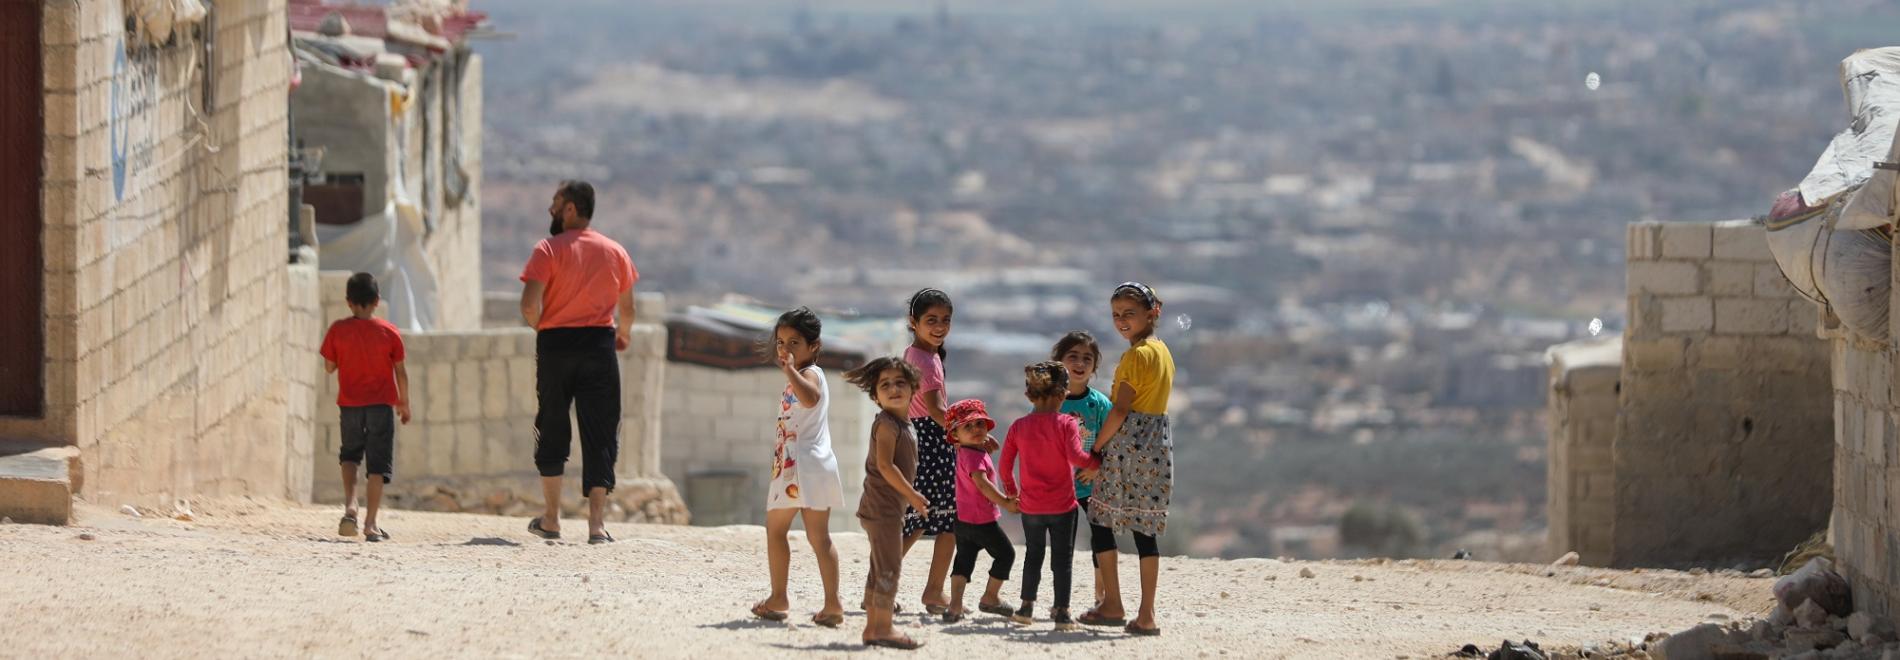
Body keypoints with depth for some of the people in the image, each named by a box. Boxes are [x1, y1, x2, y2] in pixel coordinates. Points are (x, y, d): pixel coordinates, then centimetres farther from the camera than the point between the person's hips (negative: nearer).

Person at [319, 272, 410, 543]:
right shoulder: (389, 332, -6)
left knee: (350, 454, 21)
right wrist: (404, 402, 12)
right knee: (378, 463, 3)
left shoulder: (338, 330, -6)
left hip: (349, 404, 1)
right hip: (381, 404, -1)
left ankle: (350, 506, 0)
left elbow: (329, 367, 1)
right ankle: (371, 522, -3)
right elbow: (400, 371, 0)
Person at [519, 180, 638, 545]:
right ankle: (596, 522, -7)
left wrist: (542, 328, 6)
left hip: (556, 344, -2)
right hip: (599, 344, 2)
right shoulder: (615, 252, 5)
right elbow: (626, 310, 11)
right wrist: (623, 336, 32)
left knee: (552, 430, 12)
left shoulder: (549, 249, -6)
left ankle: (551, 519, 15)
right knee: (600, 434, 2)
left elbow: (529, 305, -15)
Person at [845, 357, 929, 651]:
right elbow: (885, 465, -23)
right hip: (883, 507, -10)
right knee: (889, 568, -8)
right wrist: (911, 494, -19)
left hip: (887, 507, 10)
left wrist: (909, 495, 17)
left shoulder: (899, 424, 15)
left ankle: (873, 627, 17)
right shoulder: (887, 423, -15)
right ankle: (883, 628, -6)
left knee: (880, 569, 13)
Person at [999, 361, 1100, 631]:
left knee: (1033, 554, 18)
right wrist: (1096, 463, -5)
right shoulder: (1066, 423, -12)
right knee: (1062, 558, 4)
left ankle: (1027, 606, 19)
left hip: (1030, 506, 4)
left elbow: (1005, 464, 4)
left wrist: (1010, 491, 19)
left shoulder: (1019, 426, 0)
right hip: (1062, 506, -3)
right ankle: (1061, 611, 2)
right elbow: (1075, 457, -22)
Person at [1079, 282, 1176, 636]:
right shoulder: (1163, 351, 14)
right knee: (1145, 530, 6)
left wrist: (1095, 448, -9)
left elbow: (1120, 410, -17)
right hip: (1159, 443, 8)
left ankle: (1112, 605, 5)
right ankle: (1146, 615, 2)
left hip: (1127, 442, -8)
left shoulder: (1136, 356, -13)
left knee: (1100, 524, 3)